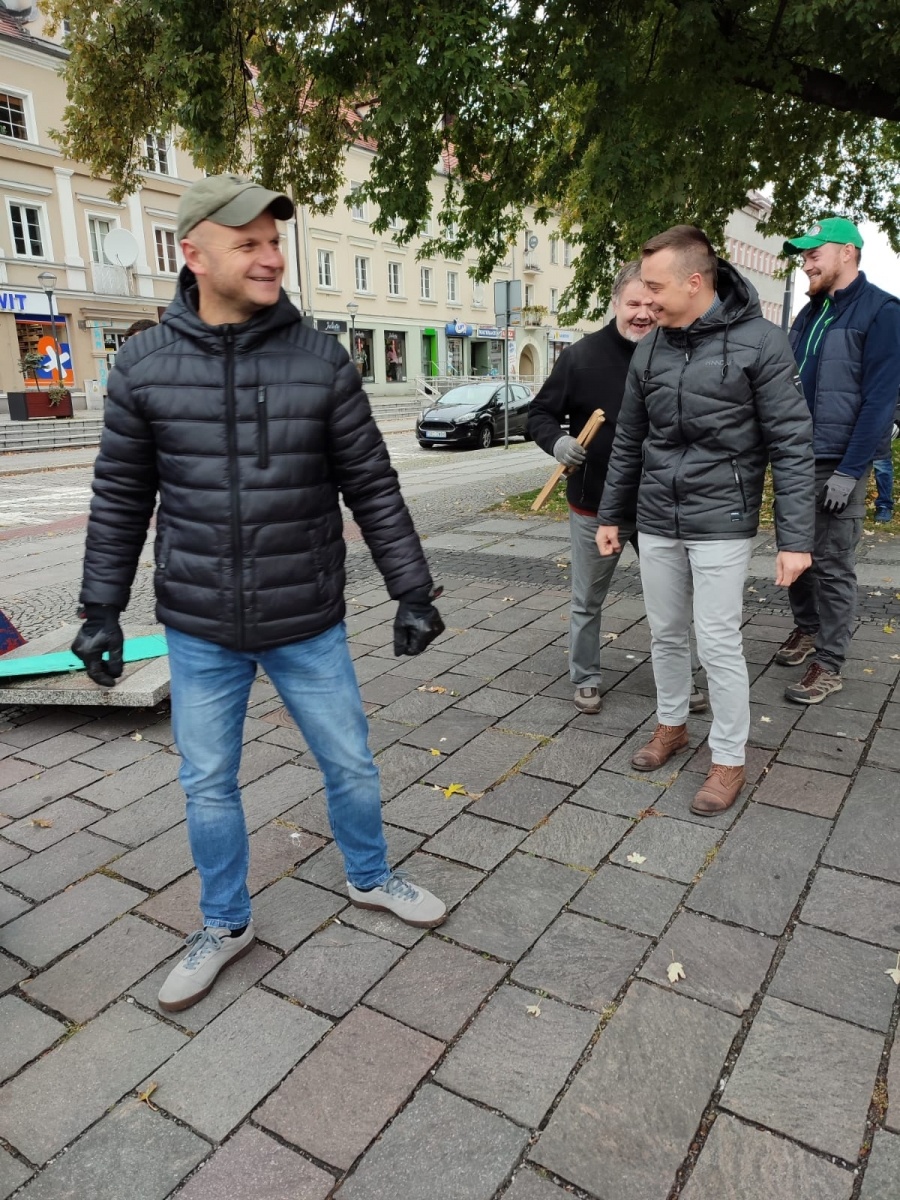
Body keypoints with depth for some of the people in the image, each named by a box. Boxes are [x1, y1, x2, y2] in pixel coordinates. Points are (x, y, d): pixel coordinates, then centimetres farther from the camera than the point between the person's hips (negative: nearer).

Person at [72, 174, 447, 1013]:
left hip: (308, 623, 0)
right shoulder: (144, 365, -3)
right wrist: (101, 609, 2)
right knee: (208, 785, 13)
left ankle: (369, 877, 43)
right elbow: (121, 500, 4)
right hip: (198, 630, 1)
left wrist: (413, 591, -4)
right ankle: (225, 925, 38)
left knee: (350, 763, 13)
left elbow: (372, 487, -2)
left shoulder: (321, 360, -5)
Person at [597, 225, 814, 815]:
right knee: (666, 635, 15)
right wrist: (612, 516, 16)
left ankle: (730, 760, 17)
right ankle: (672, 726, 36)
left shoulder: (760, 341, -9)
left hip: (720, 524, -5)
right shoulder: (650, 349, 6)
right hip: (656, 523, 5)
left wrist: (796, 537, -15)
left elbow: (793, 445, -10)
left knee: (719, 645, 0)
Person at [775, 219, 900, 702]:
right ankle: (806, 629, 33)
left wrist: (850, 471, -18)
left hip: (837, 467, -6)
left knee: (832, 566, -2)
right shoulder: (809, 313, 13)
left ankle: (828, 664, 7)